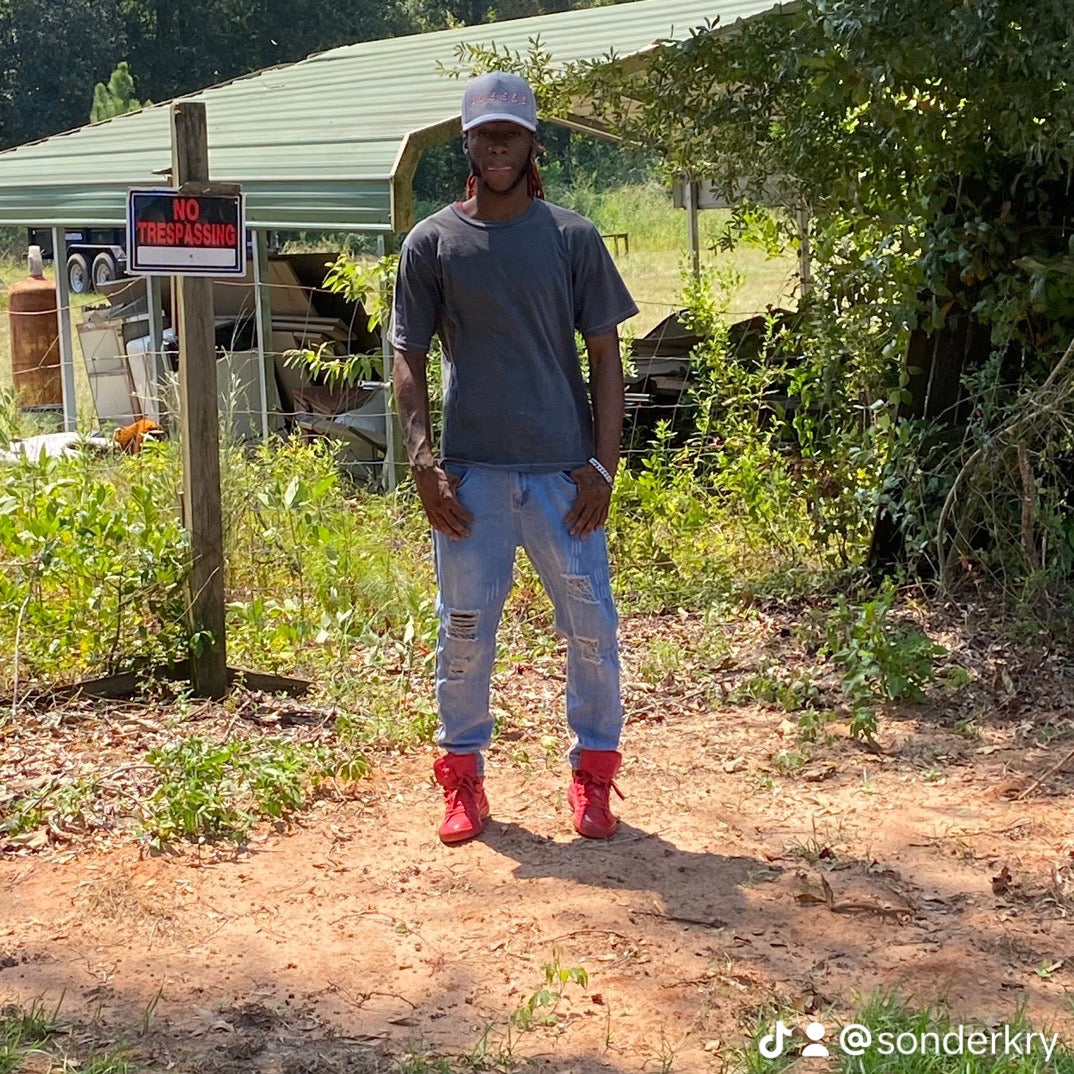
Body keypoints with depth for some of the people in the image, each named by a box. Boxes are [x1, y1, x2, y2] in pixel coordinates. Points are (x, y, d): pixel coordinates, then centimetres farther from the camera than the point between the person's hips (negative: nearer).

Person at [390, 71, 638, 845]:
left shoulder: (574, 239, 2)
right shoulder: (431, 243, 3)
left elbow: (606, 355, 3)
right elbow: (409, 358, 4)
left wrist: (604, 465, -5)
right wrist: (423, 461, -8)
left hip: (564, 470, 0)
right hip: (470, 473, 0)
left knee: (592, 627, 4)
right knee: (465, 630, 8)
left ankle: (594, 772, 21)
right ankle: (463, 775, 23)